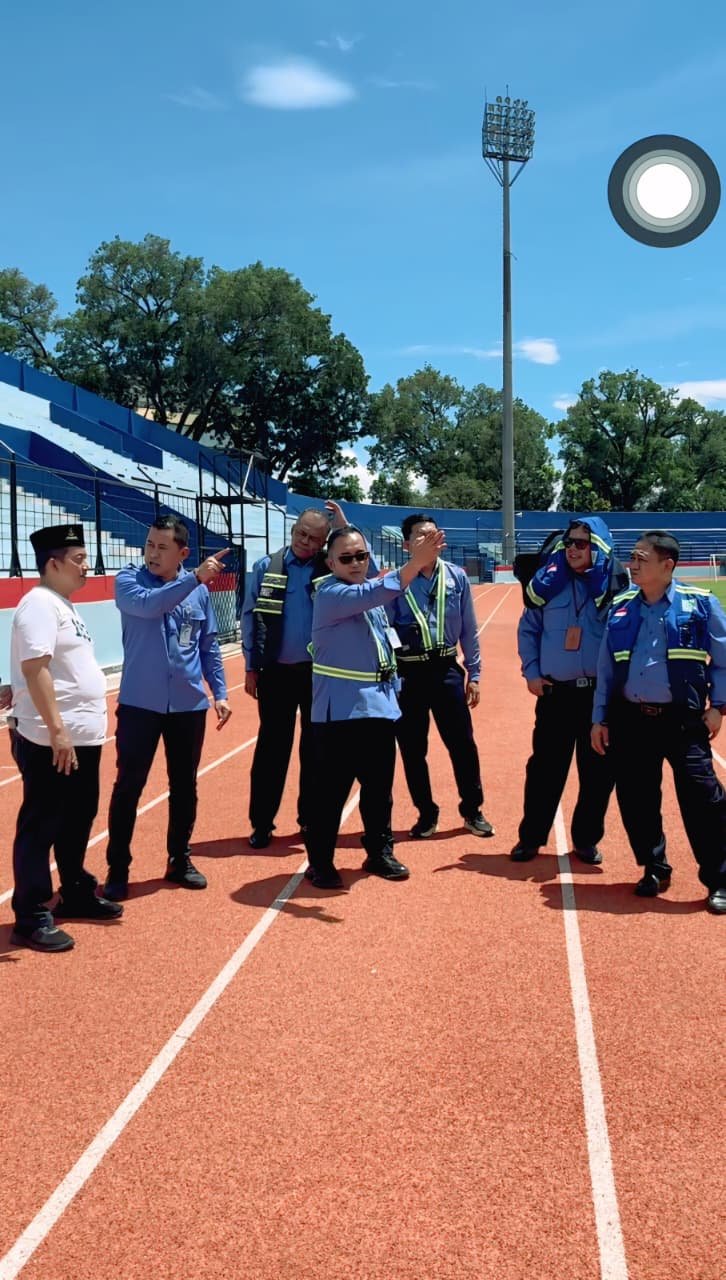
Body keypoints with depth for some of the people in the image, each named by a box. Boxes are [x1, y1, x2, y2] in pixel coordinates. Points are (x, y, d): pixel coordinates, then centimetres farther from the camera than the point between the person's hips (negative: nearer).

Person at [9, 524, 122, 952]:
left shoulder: (65, 605, 16)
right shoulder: (40, 603, -14)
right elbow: (35, 668, -22)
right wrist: (56, 730, -26)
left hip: (83, 737, 10)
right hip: (50, 742, -10)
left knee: (78, 819, 19)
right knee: (41, 827, -2)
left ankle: (77, 894, 33)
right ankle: (32, 918, 6)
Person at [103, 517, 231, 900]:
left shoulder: (199, 590, 3)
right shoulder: (129, 580, -6)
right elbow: (148, 604, -28)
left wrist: (220, 692, 7)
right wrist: (195, 578, -35)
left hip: (188, 705, 3)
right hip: (140, 703, -3)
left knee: (184, 786, 12)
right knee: (128, 786, 0)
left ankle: (180, 860, 28)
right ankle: (118, 869, 11)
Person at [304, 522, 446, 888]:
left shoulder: (371, 588, 10)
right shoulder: (330, 594, -17)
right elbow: (372, 594, -34)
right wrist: (416, 562, -41)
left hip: (379, 706, 7)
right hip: (339, 710, -7)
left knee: (379, 786, 14)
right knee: (331, 791, -1)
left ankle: (379, 853, 28)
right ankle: (320, 863, 13)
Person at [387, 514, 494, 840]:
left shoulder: (456, 577, 1)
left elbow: (468, 629, 7)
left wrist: (474, 674, 7)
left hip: (446, 669, 1)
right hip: (408, 673, -1)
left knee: (462, 743, 4)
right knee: (412, 748, 8)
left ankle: (472, 810, 22)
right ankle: (426, 813, 24)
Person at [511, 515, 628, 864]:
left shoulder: (614, 585, -2)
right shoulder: (548, 581, 4)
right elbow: (527, 629, 10)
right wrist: (531, 672, 3)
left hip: (602, 693, -1)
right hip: (555, 692, 1)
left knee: (598, 771, 7)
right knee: (545, 768, 7)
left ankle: (586, 840, 22)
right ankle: (531, 837, 19)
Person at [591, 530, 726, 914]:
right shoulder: (620, 608, 8)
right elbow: (606, 668, 12)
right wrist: (600, 718, 9)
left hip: (683, 719, -4)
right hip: (630, 719, 4)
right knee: (635, 799, 9)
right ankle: (654, 869, 28)